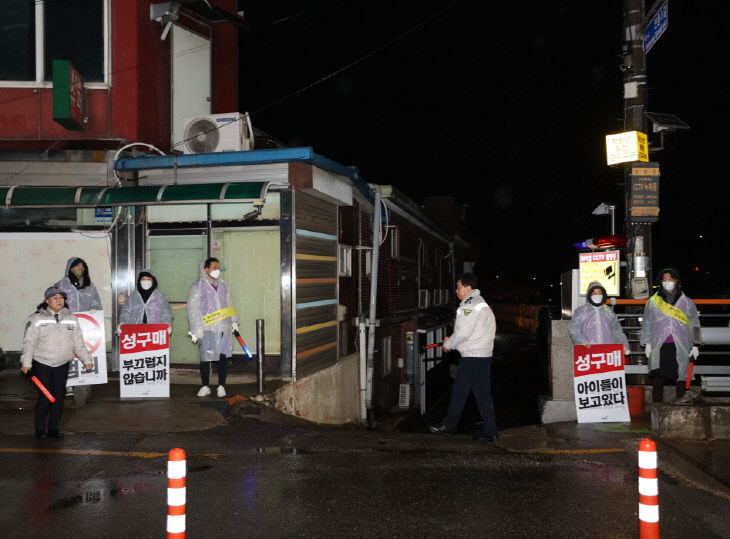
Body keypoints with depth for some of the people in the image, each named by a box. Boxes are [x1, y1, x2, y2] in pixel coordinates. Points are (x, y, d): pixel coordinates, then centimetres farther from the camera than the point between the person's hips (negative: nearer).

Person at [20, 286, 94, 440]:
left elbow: (78, 343, 10)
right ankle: (39, 428, 10)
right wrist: (26, 362, -12)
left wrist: (87, 359, 5)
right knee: (46, 396, -6)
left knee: (58, 396, 6)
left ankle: (53, 428, 18)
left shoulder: (71, 318, 7)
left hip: (62, 364, 4)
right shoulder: (36, 319, -4)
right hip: (42, 364, -3)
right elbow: (29, 342, -5)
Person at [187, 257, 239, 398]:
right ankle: (205, 386, 10)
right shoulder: (198, 286, 0)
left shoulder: (223, 285, 16)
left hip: (224, 328, 4)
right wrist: (197, 327, -10)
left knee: (224, 356, 4)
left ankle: (221, 386, 13)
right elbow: (192, 308, -4)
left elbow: (229, 304, 22)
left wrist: (234, 320, 15)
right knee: (206, 357, -2)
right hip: (207, 329, -4)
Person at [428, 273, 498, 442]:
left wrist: (448, 344, -2)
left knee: (459, 392, 2)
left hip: (472, 357, -10)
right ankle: (490, 431, 10)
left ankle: (448, 425, 14)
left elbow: (463, 332, -18)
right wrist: (451, 340, 18)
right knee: (483, 393, 9)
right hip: (484, 355, 10)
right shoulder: (480, 302, 18)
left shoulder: (469, 304, -14)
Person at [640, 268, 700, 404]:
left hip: (681, 347, 1)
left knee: (681, 379, -1)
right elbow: (647, 324, 13)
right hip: (659, 347, 0)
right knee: (658, 378, -10)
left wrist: (695, 345, 5)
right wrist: (647, 343, 5)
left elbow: (694, 325, 12)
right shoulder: (653, 302, 12)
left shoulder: (687, 302, 12)